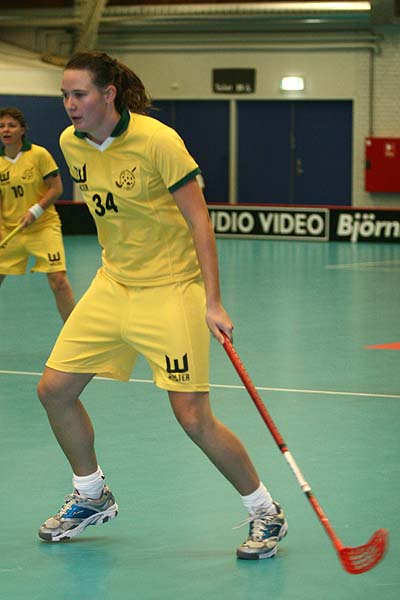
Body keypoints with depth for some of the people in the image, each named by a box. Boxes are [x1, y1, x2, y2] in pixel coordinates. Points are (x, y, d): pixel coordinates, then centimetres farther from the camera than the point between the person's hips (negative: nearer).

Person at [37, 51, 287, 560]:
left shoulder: (158, 141, -20)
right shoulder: (71, 144, -1)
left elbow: (199, 221, -17)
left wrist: (212, 302, -21)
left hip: (171, 288, -7)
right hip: (112, 284, 7)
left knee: (193, 418, -11)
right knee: (54, 389, 4)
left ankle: (266, 514, 8)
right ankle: (91, 497, 27)